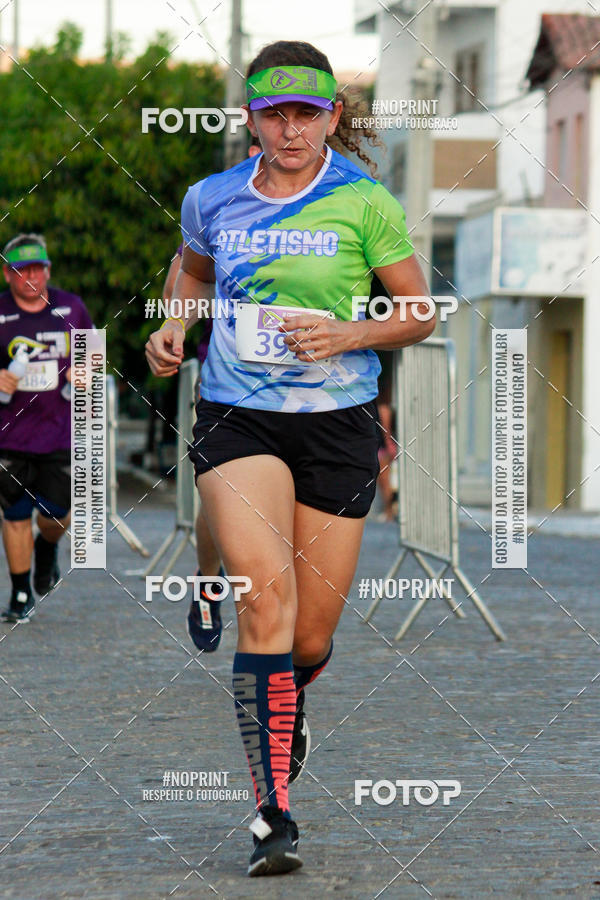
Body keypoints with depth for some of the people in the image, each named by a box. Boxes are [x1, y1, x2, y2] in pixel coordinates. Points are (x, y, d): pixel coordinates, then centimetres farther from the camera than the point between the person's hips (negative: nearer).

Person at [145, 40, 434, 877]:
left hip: (338, 427, 0)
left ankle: (287, 708, 44)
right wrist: (174, 325, 9)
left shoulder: (365, 203, -3)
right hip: (235, 421, 0)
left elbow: (418, 313, 4)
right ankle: (274, 816, -22)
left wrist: (349, 335, -13)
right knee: (265, 590, -23)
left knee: (310, 638, 3)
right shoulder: (212, 201, 5)